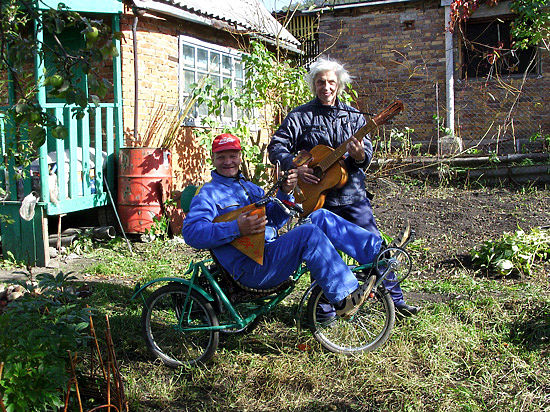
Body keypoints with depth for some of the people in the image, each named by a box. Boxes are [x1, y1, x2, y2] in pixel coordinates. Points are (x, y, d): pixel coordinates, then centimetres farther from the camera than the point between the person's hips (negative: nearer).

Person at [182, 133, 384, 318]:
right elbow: (191, 232, -16)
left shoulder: (250, 188, 26)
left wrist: (285, 193, 0)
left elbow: (274, 219, 19)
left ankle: (377, 251, -6)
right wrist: (237, 228, -27)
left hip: (274, 253, 8)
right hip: (252, 269, -8)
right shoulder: (208, 194, 1)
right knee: (308, 233, -28)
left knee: (320, 217, -4)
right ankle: (345, 297, -27)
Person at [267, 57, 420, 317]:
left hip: (352, 196, 3)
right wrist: (295, 166, -18)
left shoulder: (353, 116, 10)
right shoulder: (300, 117, 1)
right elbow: (276, 147, -2)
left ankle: (394, 299, 19)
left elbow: (368, 154, 8)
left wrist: (360, 156, -16)